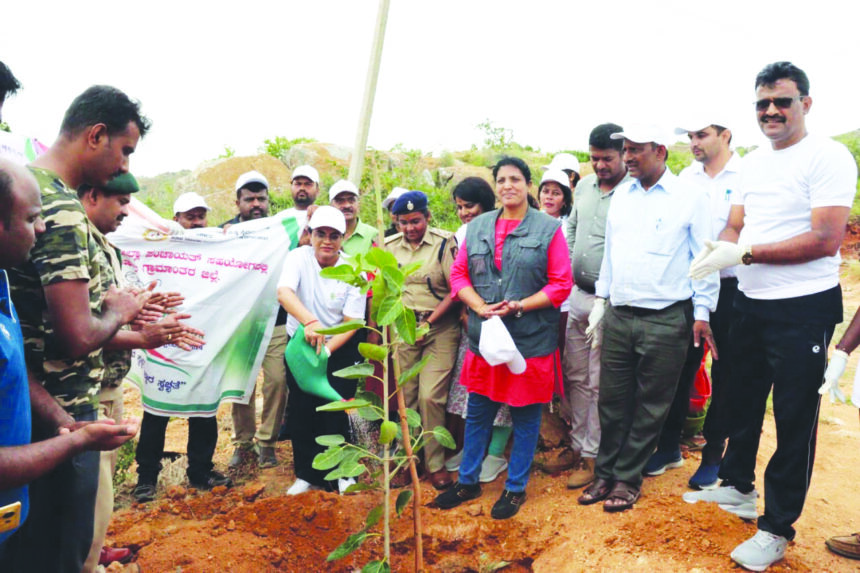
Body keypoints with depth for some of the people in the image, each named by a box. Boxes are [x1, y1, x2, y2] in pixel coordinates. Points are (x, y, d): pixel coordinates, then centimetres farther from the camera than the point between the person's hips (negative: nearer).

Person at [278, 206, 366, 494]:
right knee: (301, 412, 5)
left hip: (340, 349, -1)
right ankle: (307, 474, 22)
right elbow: (284, 293, -31)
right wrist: (310, 322, -49)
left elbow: (352, 323, -15)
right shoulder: (298, 258, -12)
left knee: (336, 412, 0)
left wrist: (327, 348, -31)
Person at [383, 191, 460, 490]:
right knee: (406, 396, 6)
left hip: (440, 328, -3)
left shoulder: (444, 243, -5)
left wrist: (429, 321, -12)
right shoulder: (389, 246, 7)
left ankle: (435, 463, 8)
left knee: (431, 396, -8)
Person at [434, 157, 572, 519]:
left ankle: (515, 489, 27)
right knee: (477, 413, 15)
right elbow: (458, 273, 7)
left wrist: (519, 306, -16)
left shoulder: (548, 229, -3)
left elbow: (561, 285, -6)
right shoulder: (477, 227, 8)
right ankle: (468, 482, 32)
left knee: (525, 417, 9)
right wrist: (480, 307, -10)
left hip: (530, 340, -3)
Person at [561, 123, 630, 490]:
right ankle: (577, 443, 29)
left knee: (599, 382, 3)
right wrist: (569, 268, 13)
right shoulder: (584, 186, 10)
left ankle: (591, 455, 16)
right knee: (575, 376, 15)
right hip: (576, 294, 7)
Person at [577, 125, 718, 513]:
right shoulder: (621, 196, 10)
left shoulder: (689, 197, -4)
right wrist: (601, 298, 16)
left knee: (650, 405, 7)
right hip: (619, 316, 4)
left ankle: (628, 477, 21)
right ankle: (605, 472, 24)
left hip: (666, 320, -4)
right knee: (612, 400, 9)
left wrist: (702, 312, -5)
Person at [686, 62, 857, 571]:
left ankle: (777, 529, 19)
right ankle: (738, 487, 40)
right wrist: (720, 248, -11)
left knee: (794, 419, 4)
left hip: (803, 309, -7)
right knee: (743, 400, 19)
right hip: (751, 302, 7)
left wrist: (744, 254, -25)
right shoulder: (753, 162, 10)